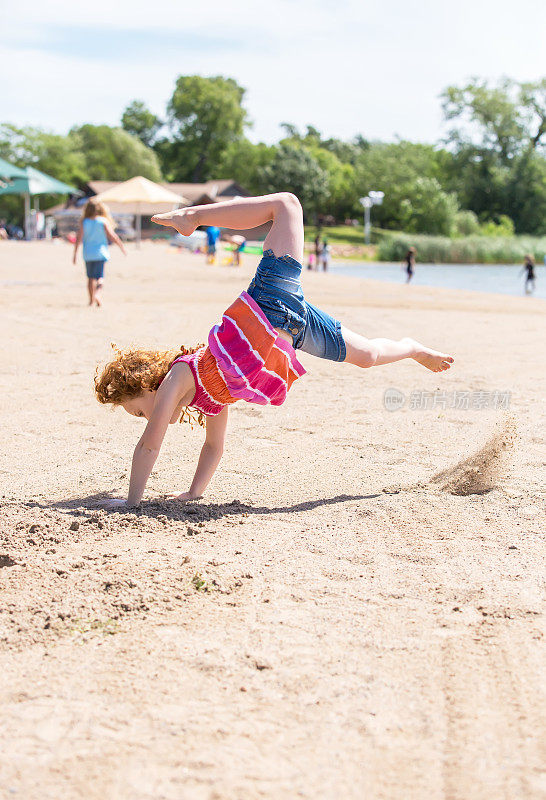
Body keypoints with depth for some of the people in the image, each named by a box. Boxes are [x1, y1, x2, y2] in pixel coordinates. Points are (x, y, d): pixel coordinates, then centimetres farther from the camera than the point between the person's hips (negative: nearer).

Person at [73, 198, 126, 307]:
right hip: (101, 253, -2)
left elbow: (79, 237, -6)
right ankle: (97, 294, -28)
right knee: (100, 276, -3)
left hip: (88, 254, 2)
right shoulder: (104, 221, -5)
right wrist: (121, 246, 9)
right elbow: (112, 236, -4)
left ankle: (91, 300, 18)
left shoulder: (84, 222, -2)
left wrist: (75, 253, -3)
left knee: (91, 277, 14)